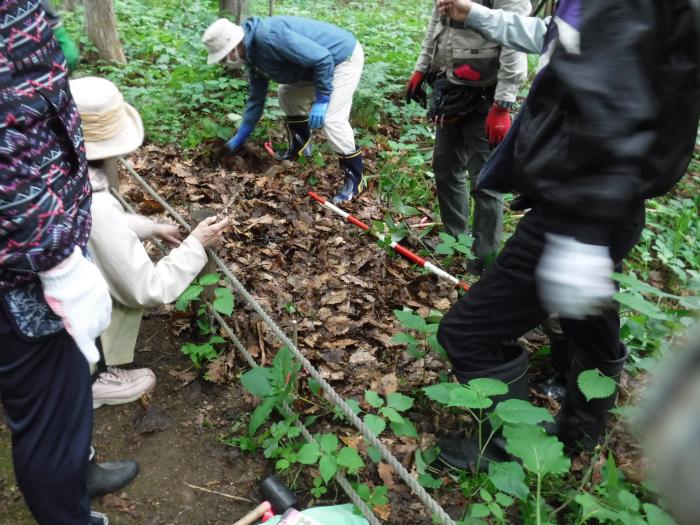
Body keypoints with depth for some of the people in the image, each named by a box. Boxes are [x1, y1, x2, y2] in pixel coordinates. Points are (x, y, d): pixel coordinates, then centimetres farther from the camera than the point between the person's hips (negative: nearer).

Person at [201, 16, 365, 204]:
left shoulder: (269, 37, -30)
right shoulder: (252, 54, 2)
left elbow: (322, 58, -30)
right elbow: (256, 97, 14)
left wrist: (321, 100, -24)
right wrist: (240, 136, 18)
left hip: (344, 56, -10)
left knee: (331, 119, -20)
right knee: (287, 93, 18)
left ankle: (354, 177, -8)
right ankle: (299, 146, 30)